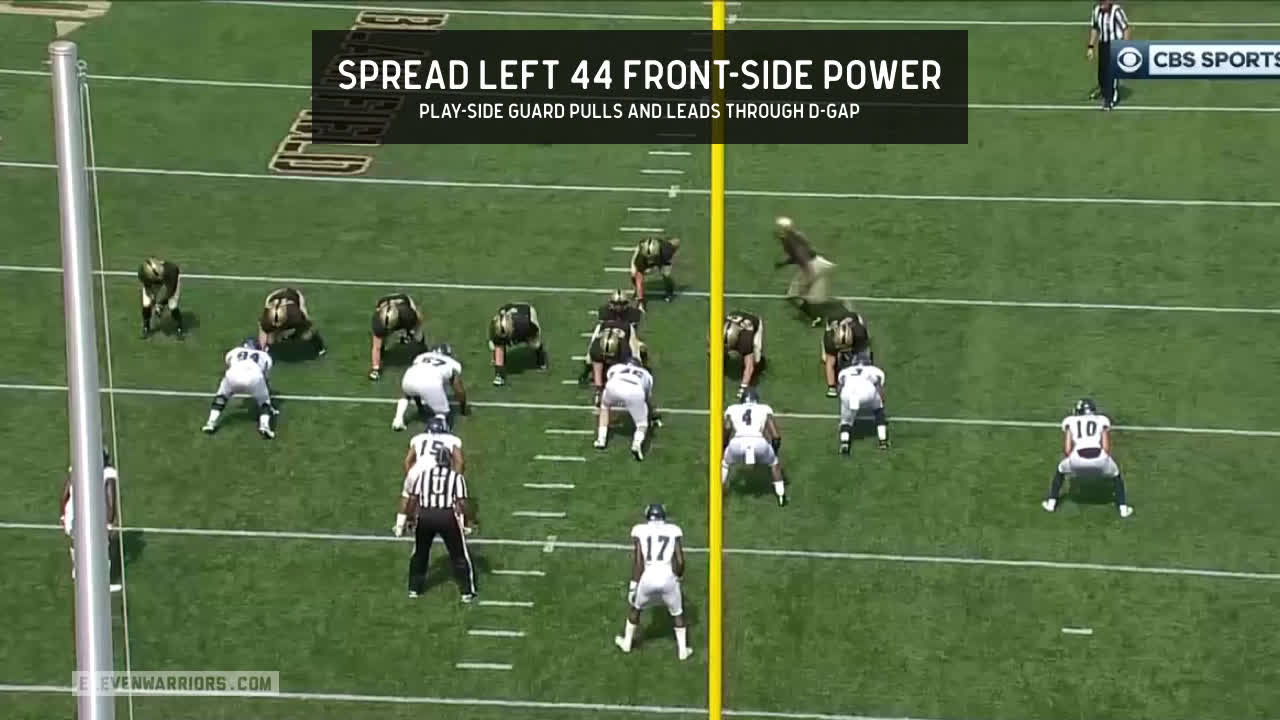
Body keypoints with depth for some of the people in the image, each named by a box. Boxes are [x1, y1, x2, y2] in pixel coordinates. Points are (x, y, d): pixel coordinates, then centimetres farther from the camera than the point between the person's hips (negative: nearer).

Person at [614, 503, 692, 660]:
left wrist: (634, 583, 3)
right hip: (668, 577, 0)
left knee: (635, 607, 28)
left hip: (647, 577, 0)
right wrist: (678, 577, 20)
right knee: (677, 613, 23)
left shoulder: (639, 531, 5)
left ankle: (627, 642, 42)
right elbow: (680, 561, 2)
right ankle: (683, 650, 26)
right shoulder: (674, 530, 7)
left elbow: (638, 561, -1)